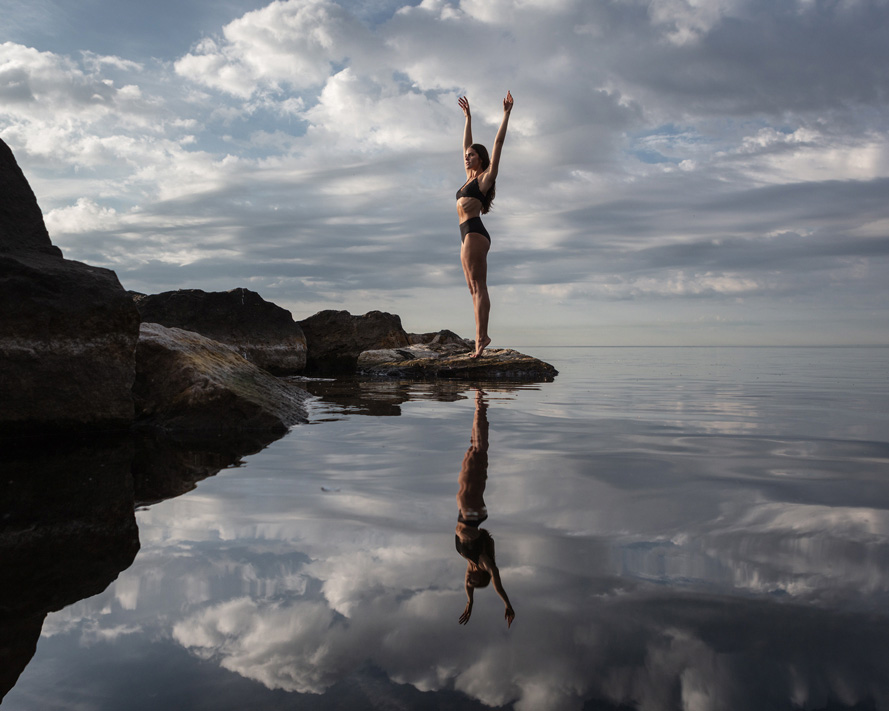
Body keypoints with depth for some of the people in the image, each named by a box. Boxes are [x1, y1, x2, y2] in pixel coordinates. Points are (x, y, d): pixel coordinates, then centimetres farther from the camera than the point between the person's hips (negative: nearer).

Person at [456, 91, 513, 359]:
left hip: (475, 232, -9)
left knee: (478, 287, -14)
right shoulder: (470, 178, 22)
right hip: (467, 235, 9)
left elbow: (498, 143, -1)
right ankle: (481, 337, 1)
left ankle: (482, 337, -18)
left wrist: (506, 113, 0)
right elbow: (466, 144, 31)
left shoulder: (485, 176, 2)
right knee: (474, 288, 3)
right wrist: (468, 117, 37)